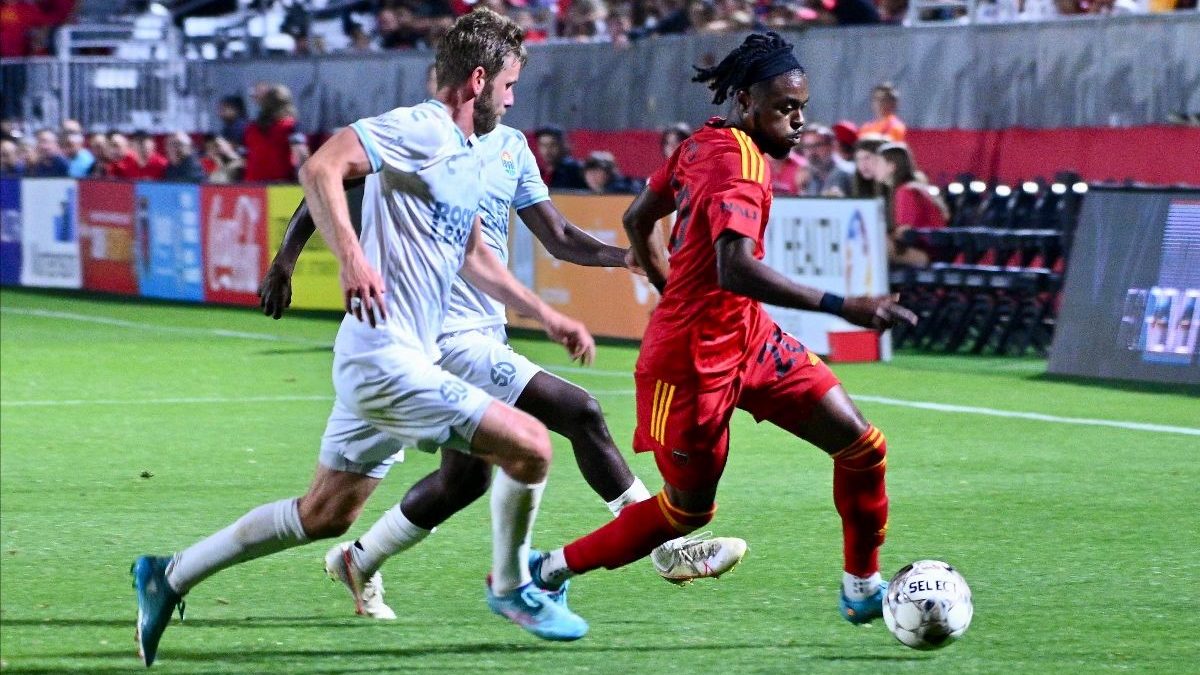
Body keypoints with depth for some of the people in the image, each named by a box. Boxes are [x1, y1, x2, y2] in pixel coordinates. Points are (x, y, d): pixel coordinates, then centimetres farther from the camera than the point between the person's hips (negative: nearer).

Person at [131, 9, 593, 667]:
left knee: (325, 514, 15)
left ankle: (170, 575, 23)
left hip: (384, 363, 10)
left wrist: (544, 313, 28)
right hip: (385, 359, -10)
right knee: (529, 443, -12)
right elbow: (320, 168, -25)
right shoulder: (420, 129, -13)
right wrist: (351, 256, -36)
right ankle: (509, 587, 9)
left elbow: (472, 255, 30)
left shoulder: (465, 154, 16)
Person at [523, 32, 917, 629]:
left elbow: (637, 219, 18)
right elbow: (735, 270, -38)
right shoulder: (739, 164, -23)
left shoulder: (702, 145, 4)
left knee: (862, 447, 1)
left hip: (746, 338, 9)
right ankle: (549, 569, 23)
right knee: (690, 506, 7)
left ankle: (862, 589, 15)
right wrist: (843, 308, -43)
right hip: (694, 361, -9)